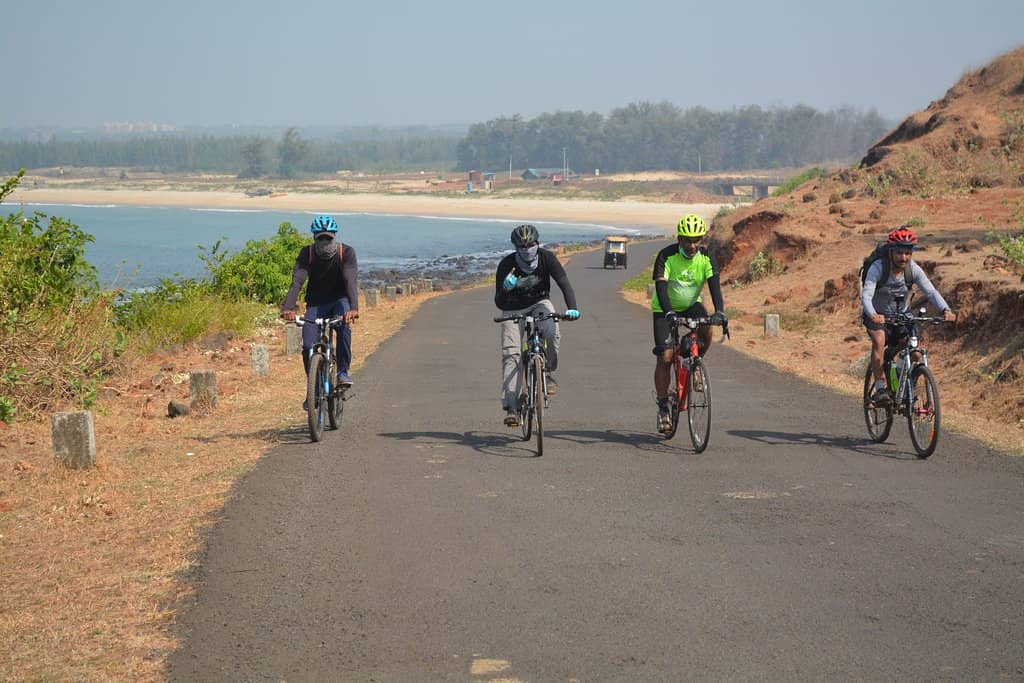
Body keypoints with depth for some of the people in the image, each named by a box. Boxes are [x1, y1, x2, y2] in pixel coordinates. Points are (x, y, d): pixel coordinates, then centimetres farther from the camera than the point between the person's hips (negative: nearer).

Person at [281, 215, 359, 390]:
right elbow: (297, 281, -28)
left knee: (343, 325, -34)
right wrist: (288, 307, -46)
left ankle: (343, 371, -20)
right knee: (308, 346, -16)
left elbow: (350, 280, -33)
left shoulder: (346, 252, -19)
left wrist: (353, 308, -50)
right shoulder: (307, 253, -16)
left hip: (340, 300, -1)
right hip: (316, 302, 1)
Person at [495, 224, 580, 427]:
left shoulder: (547, 258, -20)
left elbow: (564, 283, -28)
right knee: (510, 354, -15)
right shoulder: (506, 265, -23)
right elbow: (499, 303, -21)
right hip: (513, 309, 0)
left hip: (539, 304, 1)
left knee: (552, 333, -32)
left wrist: (572, 308, -44)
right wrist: (505, 289, -44)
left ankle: (549, 373, -7)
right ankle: (510, 407, -14)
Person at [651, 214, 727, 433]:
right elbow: (661, 286, -34)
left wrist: (720, 311, -42)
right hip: (665, 309, -2)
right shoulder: (666, 256, -24)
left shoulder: (705, 257, -15)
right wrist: (669, 313, -50)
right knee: (665, 357, -13)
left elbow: (714, 285, -25)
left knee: (707, 332, -29)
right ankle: (662, 407, -1)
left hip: (691, 305, 2)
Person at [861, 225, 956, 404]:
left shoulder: (913, 269, -12)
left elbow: (931, 291, -18)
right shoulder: (878, 267, -23)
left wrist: (946, 310, -37)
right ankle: (879, 388, -25)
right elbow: (866, 295, -33)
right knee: (879, 341, -33)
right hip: (878, 317, -3)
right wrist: (873, 315, -54)